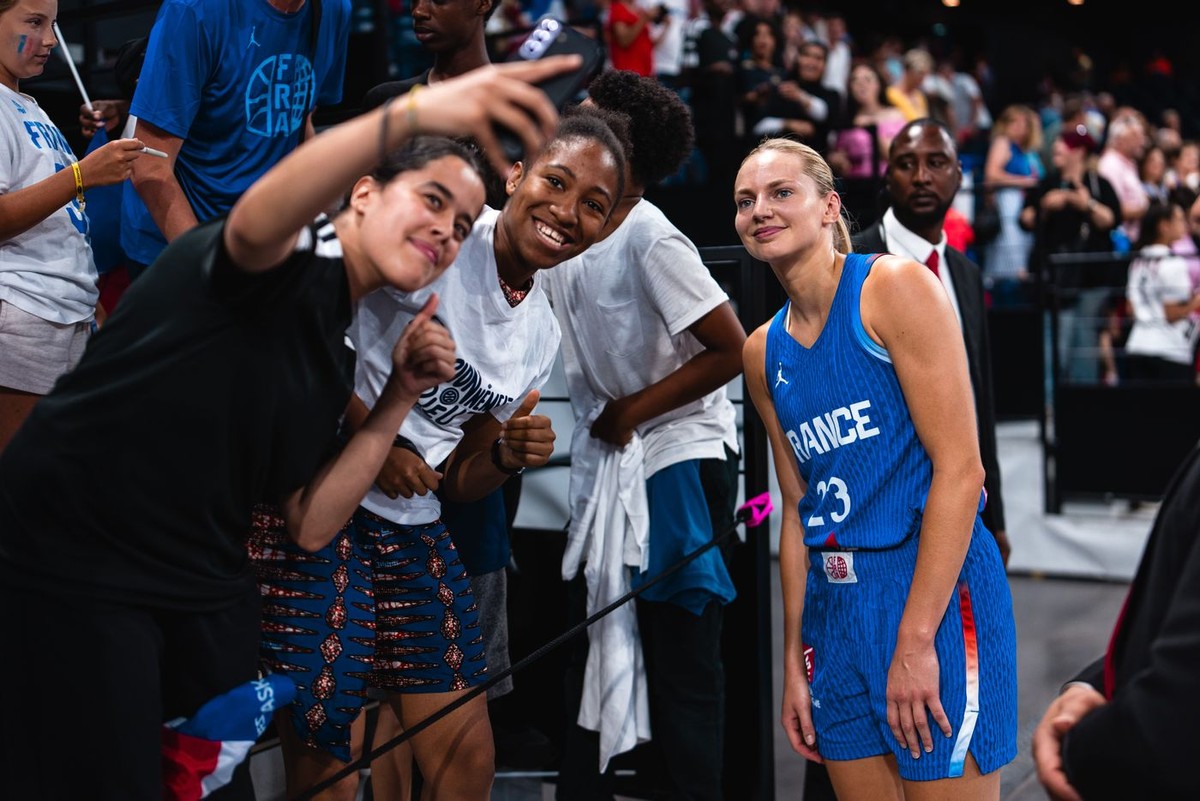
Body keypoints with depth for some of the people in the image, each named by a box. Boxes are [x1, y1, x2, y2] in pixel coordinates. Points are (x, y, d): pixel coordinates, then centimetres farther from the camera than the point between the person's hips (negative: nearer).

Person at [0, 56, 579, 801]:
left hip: (205, 592, 8)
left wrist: (401, 397, 1)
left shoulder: (337, 357, 13)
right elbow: (261, 215, -38)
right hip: (68, 565, -8)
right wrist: (415, 114, -54)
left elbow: (309, 526, 9)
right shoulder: (297, 258, -11)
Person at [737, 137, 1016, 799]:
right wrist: (794, 661, 13)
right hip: (833, 602, 7)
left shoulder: (894, 286, -8)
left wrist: (916, 639, -18)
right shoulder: (763, 352, 12)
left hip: (933, 587, -6)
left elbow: (960, 466, -14)